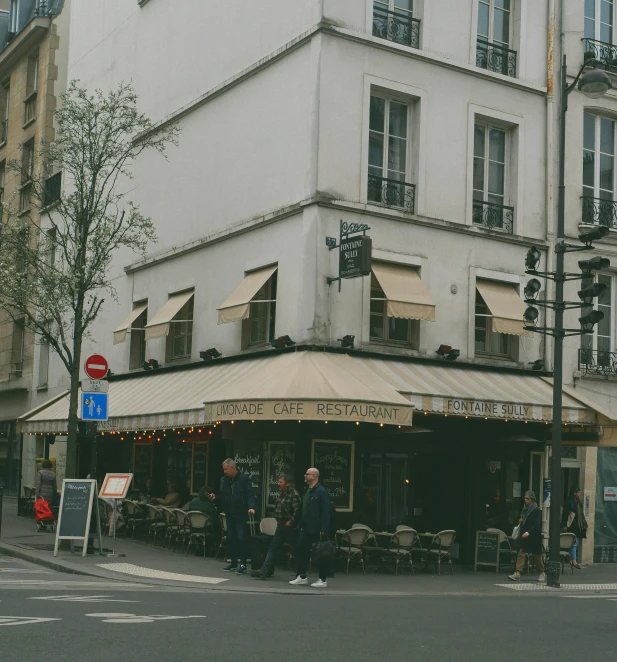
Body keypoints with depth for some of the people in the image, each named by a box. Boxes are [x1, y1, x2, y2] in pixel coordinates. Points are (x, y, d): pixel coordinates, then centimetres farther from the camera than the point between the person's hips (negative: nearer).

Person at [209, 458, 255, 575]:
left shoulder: (244, 479, -7)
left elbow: (250, 495, -10)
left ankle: (243, 564, -4)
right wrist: (215, 497, -5)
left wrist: (251, 507, -25)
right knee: (231, 538, 9)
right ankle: (233, 563, 19)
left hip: (241, 514, -6)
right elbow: (222, 497, 14)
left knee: (241, 538, -8)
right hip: (229, 514, 6)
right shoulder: (224, 480, 10)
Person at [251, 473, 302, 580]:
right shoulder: (281, 493, 10)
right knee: (273, 547, 5)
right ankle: (265, 570, 4)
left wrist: (290, 522, -18)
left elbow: (297, 511, -24)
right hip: (280, 526, 9)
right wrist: (278, 521, 14)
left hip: (289, 526, -9)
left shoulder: (294, 495, -19)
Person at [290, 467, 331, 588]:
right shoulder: (309, 491, 14)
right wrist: (301, 525, 14)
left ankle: (322, 580, 7)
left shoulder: (321, 491, -13)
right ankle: (301, 576, 16)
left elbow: (326, 511, -18)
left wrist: (324, 529, -22)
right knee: (300, 549, 8)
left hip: (317, 529, -9)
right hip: (306, 527, 9)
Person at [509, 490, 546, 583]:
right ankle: (517, 574, -12)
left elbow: (537, 525, -18)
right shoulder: (525, 509, 9)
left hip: (534, 537, -5)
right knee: (521, 554, -7)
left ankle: (542, 573, 28)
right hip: (524, 536, 6)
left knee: (536, 555, 8)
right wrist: (521, 520, 2)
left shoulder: (537, 511, -11)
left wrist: (528, 533, -29)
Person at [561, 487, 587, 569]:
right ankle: (574, 561, -14)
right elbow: (565, 514, -11)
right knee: (574, 543, -12)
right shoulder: (569, 502, -8)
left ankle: (575, 560, 13)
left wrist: (584, 524, 17)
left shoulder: (579, 503, 15)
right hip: (572, 526, -8)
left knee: (577, 544, 8)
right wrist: (564, 525, -16)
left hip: (579, 526, 8)